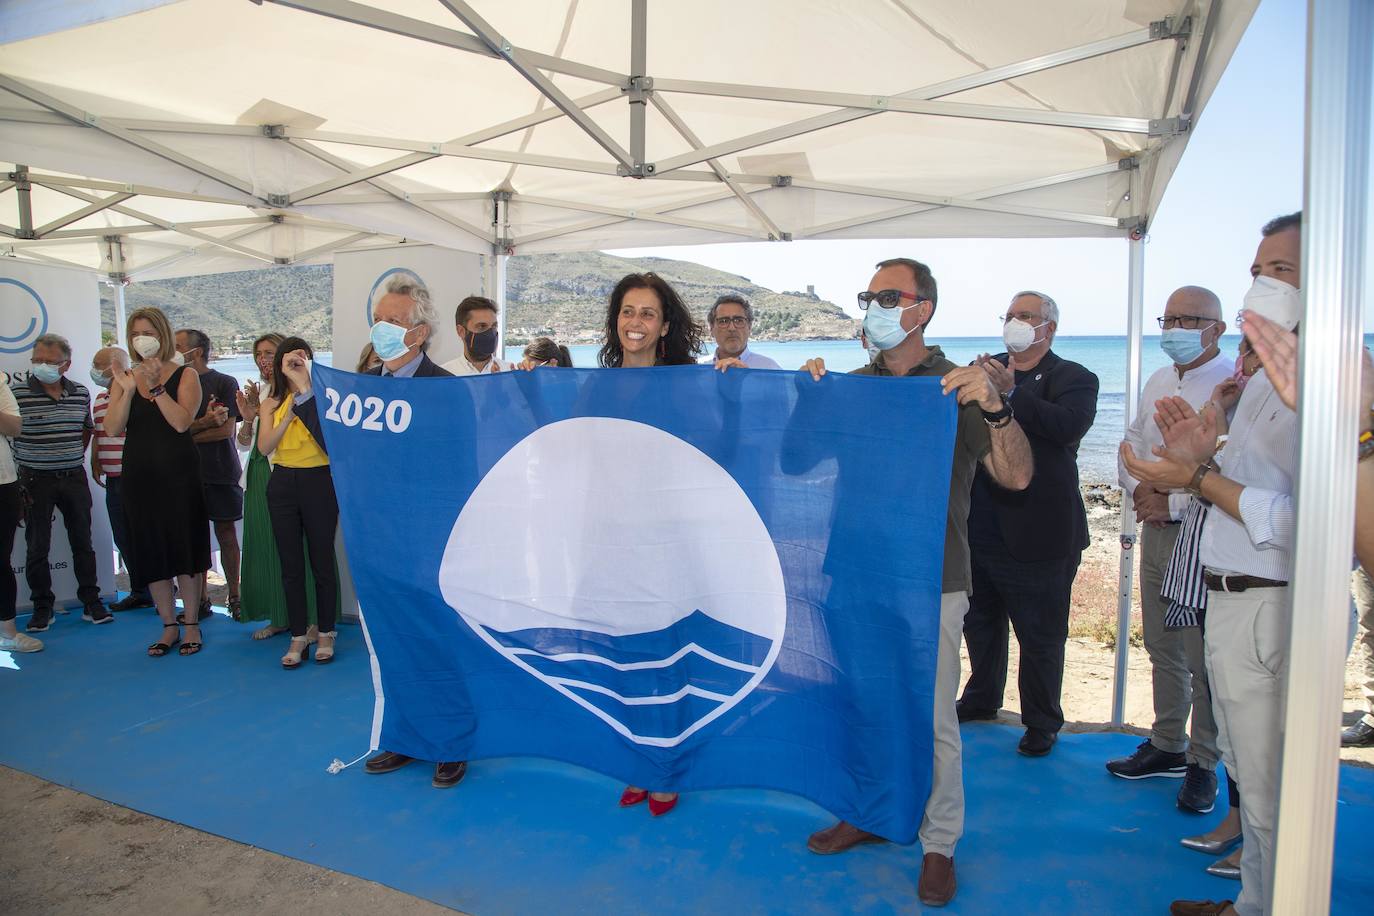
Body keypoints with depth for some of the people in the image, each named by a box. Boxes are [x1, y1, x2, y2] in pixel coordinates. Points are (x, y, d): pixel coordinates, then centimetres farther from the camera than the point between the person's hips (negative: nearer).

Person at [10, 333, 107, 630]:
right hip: (36, 480, -3)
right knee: (37, 547, 5)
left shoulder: (81, 393, 5)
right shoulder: (17, 391, -8)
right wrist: (22, 461, -6)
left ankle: (91, 601, 18)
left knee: (83, 543, 9)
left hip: (74, 477, 3)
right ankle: (42, 608, 16)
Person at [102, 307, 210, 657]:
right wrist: (129, 390, -15)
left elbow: (181, 422, -15)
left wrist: (155, 385, -18)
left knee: (184, 549, 1)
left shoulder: (185, 376, -1)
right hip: (139, 475, 4)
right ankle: (169, 626, 19)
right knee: (150, 551, 7)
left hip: (179, 474, -3)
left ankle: (192, 625, 13)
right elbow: (112, 429, -4)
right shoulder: (124, 378, 8)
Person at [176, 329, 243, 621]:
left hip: (221, 471, -3)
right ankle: (201, 599, 13)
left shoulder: (225, 383, 0)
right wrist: (206, 422, -14)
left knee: (225, 532, 3)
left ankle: (234, 596, 12)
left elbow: (228, 429, -8)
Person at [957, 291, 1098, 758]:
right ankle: (981, 698, 42)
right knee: (981, 623, 22)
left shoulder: (1074, 379, -5)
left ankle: (1042, 723, 26)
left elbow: (1069, 426, -25)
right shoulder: (986, 369, 10)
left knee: (1040, 636, 7)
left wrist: (1011, 393, -33)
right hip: (978, 527, 6)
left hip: (1036, 536, -5)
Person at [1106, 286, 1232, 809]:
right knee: (1162, 648, 17)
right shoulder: (1158, 383, 13)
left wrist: (1172, 502, -18)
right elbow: (1133, 445, 17)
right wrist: (1139, 489, -1)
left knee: (1204, 658, 1)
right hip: (1156, 530, 8)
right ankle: (1167, 745, 32)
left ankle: (1204, 764, 17)